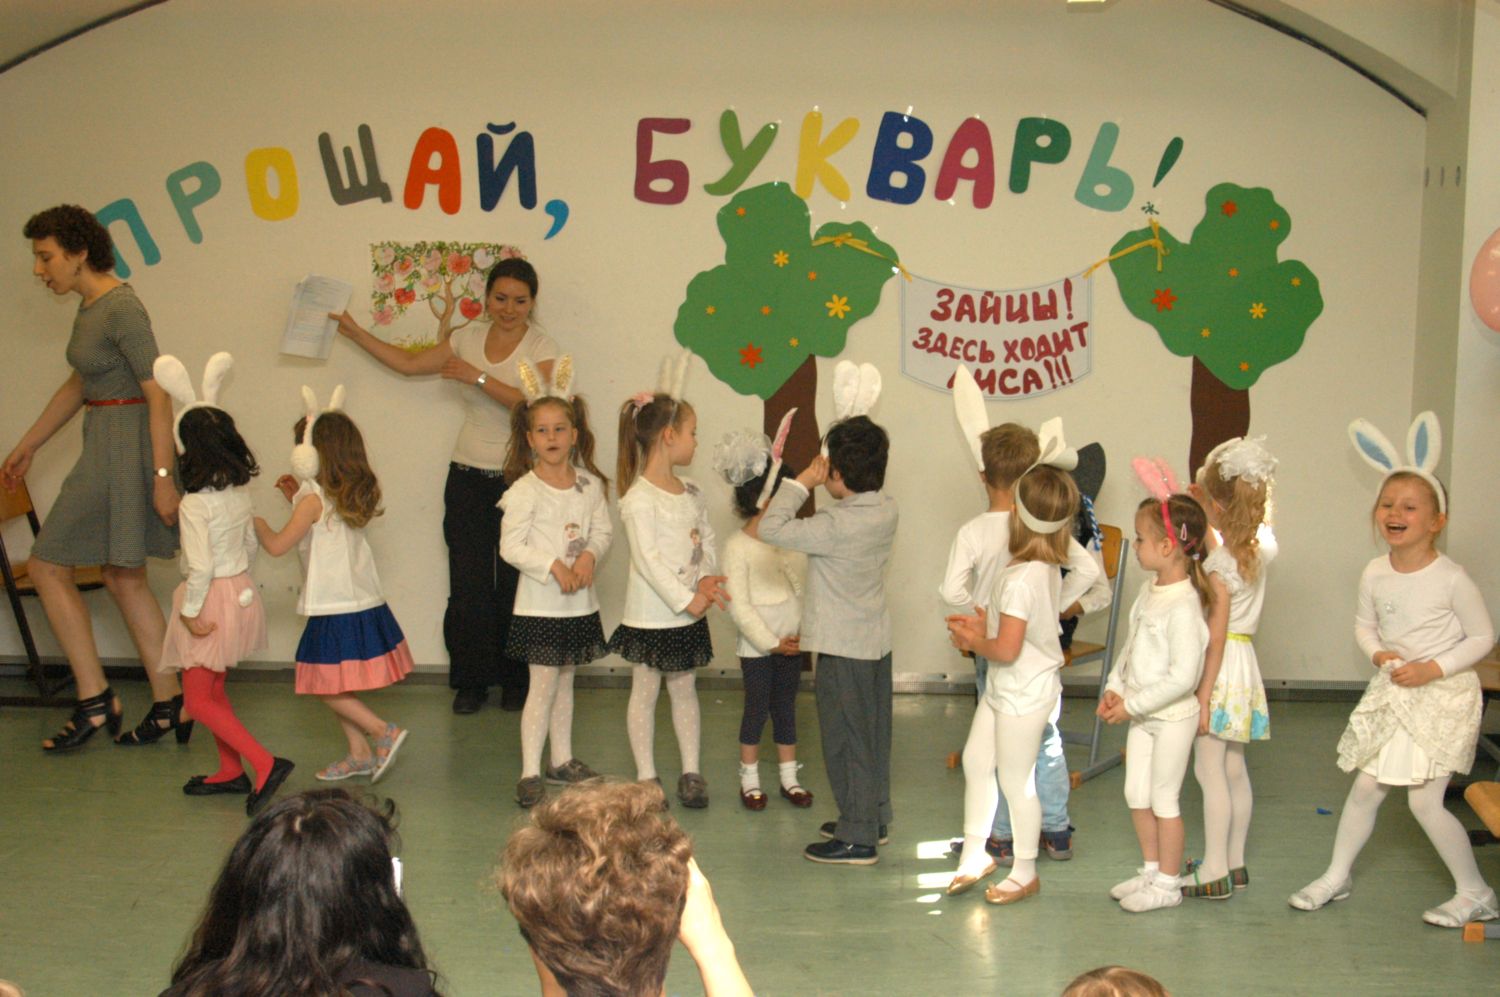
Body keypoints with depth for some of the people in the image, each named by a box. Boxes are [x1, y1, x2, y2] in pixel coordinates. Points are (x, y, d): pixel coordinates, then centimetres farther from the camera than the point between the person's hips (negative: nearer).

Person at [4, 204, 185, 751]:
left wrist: (163, 476, -24)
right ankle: (170, 701, 18)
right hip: (106, 446, 10)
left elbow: (159, 395, -20)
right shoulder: (91, 306, 12)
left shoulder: (122, 309, -17)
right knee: (124, 578, 13)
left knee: (47, 567, -2)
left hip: (127, 449, -10)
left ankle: (95, 699, 3)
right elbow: (78, 386, 23)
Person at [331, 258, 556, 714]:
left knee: (514, 583, -2)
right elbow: (409, 363, 17)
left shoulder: (541, 347, -3)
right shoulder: (468, 338, 9)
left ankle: (516, 682, 11)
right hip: (468, 476, 4)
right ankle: (472, 681, 12)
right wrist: (354, 331, 16)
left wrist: (478, 376, -24)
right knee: (469, 583, 2)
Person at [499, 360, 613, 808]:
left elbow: (603, 530, 8)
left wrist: (589, 556, -12)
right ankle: (530, 773, -2)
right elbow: (511, 546, -14)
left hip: (580, 602, 5)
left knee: (565, 680, 16)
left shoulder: (589, 484, 4)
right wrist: (554, 566, -21)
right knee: (544, 684, -7)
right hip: (541, 603, -5)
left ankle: (561, 760, 29)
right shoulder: (524, 490, -12)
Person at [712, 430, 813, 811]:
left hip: (792, 642, 4)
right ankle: (749, 778, 22)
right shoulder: (738, 546, -13)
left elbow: (808, 587, 6)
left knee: (786, 707, 14)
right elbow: (738, 604, -14)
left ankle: (789, 776, 25)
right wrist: (772, 642, -15)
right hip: (757, 645, -4)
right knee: (757, 708, 6)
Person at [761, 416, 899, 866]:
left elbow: (771, 528, -24)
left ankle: (857, 838, 8)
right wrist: (813, 486, 2)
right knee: (874, 736, 19)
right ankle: (875, 818, 33)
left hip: (843, 648, -8)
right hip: (877, 640, 8)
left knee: (846, 742, 1)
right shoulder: (887, 511, -2)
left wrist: (801, 483, -15)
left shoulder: (836, 525, -26)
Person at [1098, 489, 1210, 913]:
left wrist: (1133, 705, -21)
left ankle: (1167, 884, 19)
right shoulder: (1149, 591, 3)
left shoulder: (1183, 607, -25)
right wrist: (1114, 687, 1)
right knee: (1136, 795, 16)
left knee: (1163, 799, 4)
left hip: (1172, 717, -8)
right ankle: (1152, 869, 33)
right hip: (1142, 714, 8)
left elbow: (1182, 677, -26)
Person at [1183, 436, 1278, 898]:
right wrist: (1205, 516, 27)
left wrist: (1204, 696, -17)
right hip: (1244, 663, 9)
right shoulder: (1257, 552, 4)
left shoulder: (1219, 567, -19)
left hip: (1223, 669, -9)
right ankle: (1234, 863, 23)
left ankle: (1215, 873, -1)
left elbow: (1216, 637, -20)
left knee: (1210, 769, -4)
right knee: (1234, 769, 15)